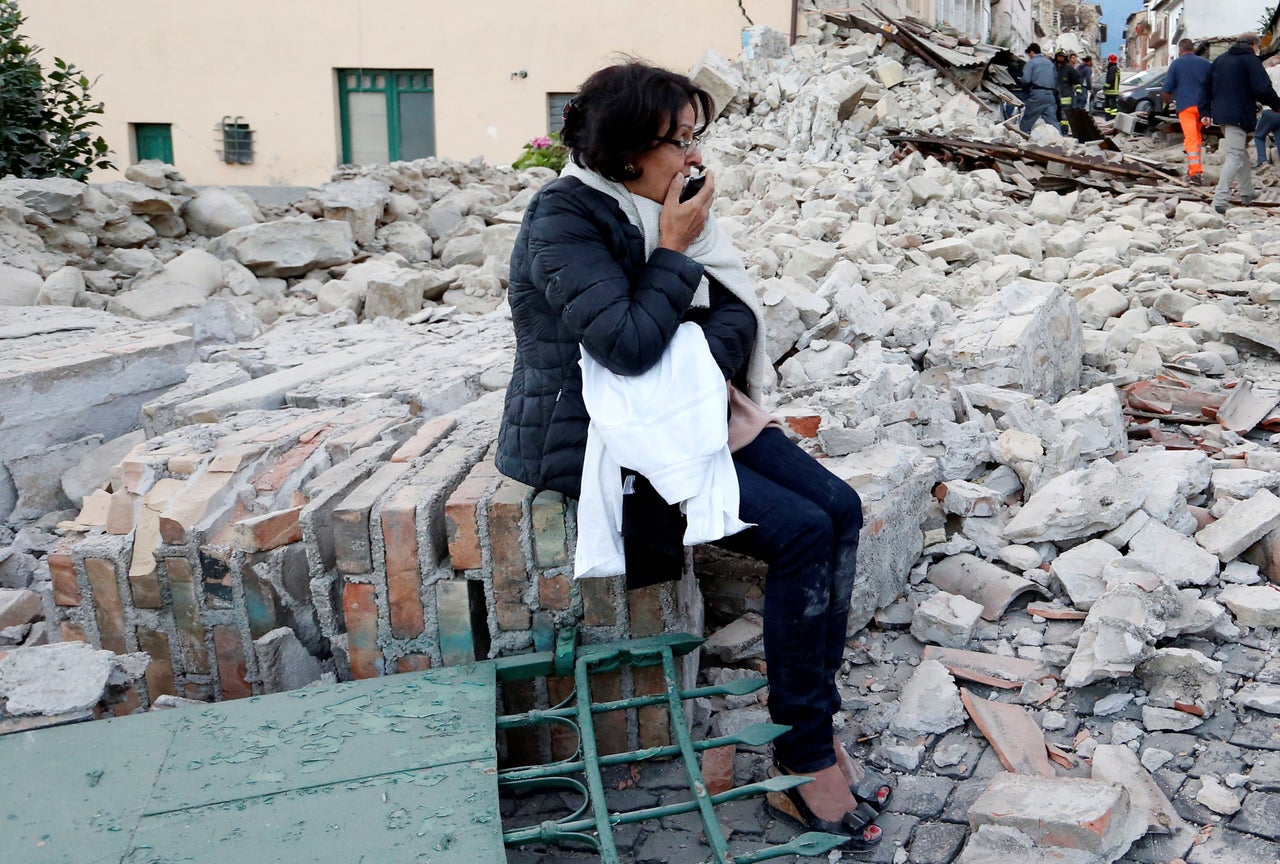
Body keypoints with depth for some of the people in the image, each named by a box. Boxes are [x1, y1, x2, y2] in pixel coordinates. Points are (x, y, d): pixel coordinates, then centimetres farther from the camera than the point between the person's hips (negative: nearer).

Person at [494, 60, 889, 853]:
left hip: (677, 411, 8)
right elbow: (628, 345, -26)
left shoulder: (665, 208, 7)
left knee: (840, 510, -5)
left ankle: (819, 725, 3)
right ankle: (803, 764, -4)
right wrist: (676, 251, -16)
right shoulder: (568, 218, -17)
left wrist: (713, 372, -11)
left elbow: (736, 309, 7)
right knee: (801, 534, -19)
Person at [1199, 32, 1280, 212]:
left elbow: (1205, 87, 15)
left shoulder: (1220, 60, 15)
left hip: (1221, 114, 8)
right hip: (1239, 115, -8)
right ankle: (1220, 200, -20)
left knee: (1240, 153, 20)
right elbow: (1263, 89, -14)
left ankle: (1247, 194, 27)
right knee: (1235, 157, -9)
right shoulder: (1251, 60, -7)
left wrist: (1205, 112, 14)